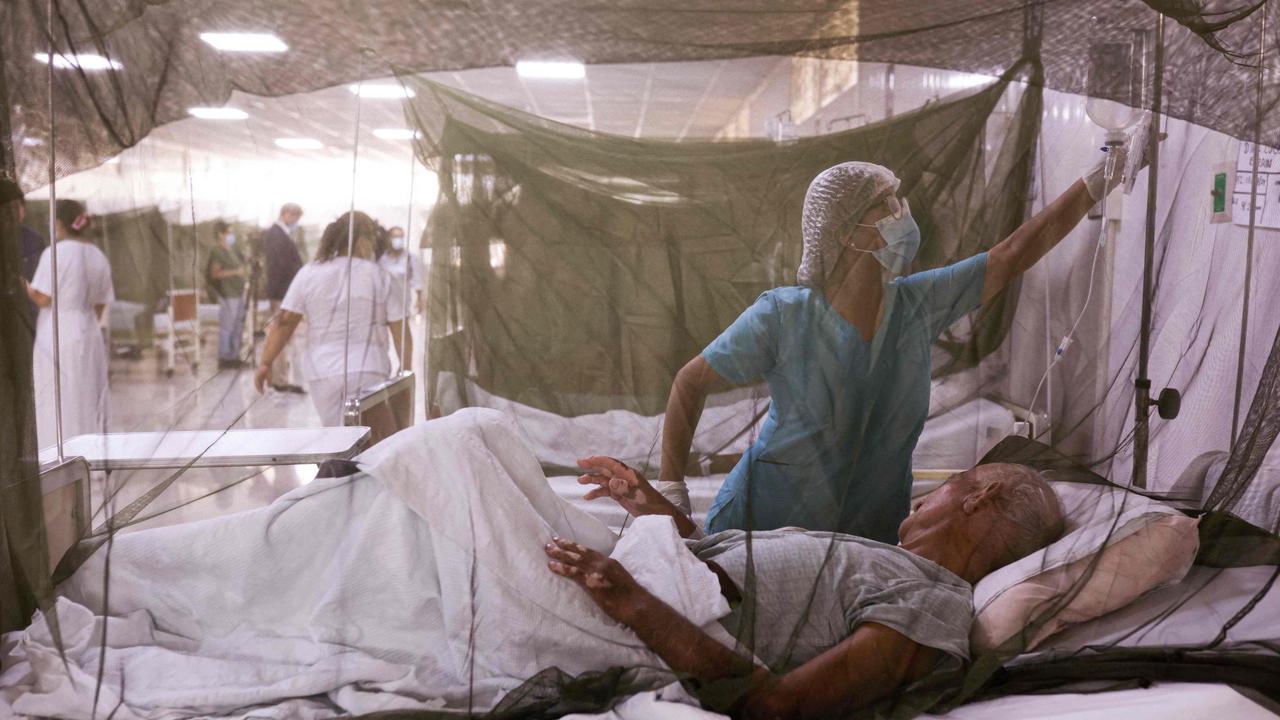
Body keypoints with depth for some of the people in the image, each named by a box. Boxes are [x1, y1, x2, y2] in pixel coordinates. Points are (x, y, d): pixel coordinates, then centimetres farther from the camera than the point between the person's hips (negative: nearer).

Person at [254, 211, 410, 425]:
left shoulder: (309, 273, 2)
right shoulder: (380, 277, -2)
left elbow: (284, 321, -1)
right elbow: (400, 330, -1)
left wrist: (265, 362, 5)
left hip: (322, 373, 2)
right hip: (369, 371, -2)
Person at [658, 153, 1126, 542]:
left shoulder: (918, 305, -6)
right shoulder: (782, 318, -18)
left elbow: (1015, 254, -1)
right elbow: (690, 385, -9)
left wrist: (1098, 181, -1)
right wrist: (671, 486, -15)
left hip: (872, 538, 4)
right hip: (763, 529, -3)